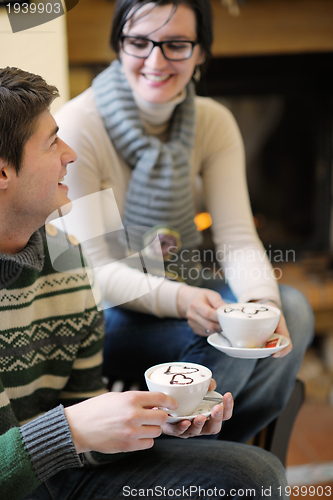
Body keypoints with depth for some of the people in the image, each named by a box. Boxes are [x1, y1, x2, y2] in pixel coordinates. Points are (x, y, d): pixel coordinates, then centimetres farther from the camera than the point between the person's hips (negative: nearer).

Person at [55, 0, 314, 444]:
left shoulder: (214, 123, -2)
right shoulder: (76, 127, -18)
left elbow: (238, 238, -9)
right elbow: (95, 271, -20)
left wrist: (263, 303, -31)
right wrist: (178, 299, -38)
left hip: (182, 290, 6)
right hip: (104, 308, -5)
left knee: (293, 310, -19)